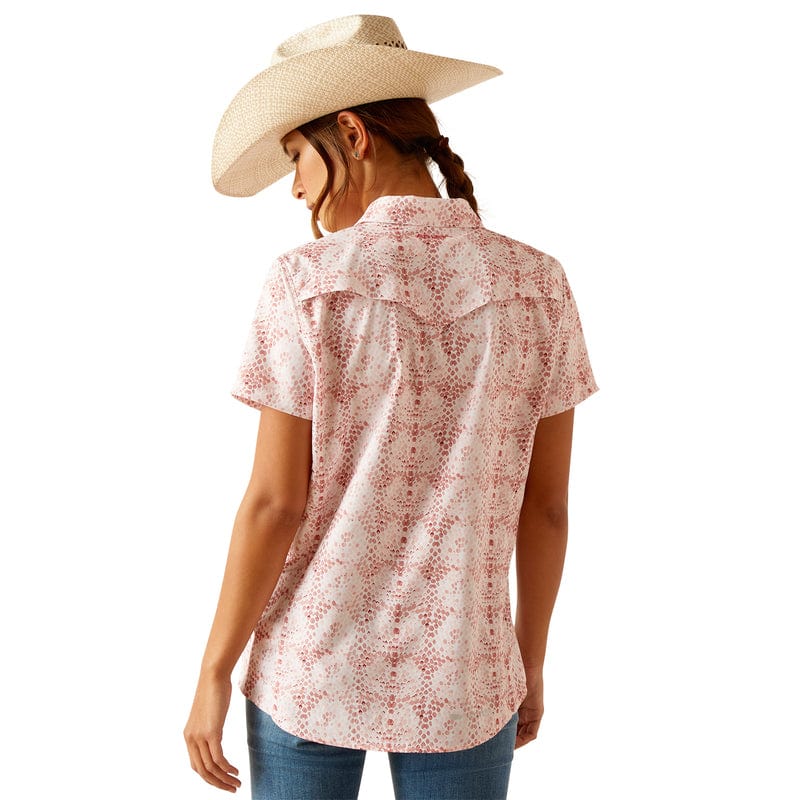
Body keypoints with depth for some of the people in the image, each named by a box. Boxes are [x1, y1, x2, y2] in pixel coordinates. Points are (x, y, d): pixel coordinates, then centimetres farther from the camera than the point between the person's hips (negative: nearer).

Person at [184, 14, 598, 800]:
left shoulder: (306, 283, -15)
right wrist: (531, 660, 12)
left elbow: (273, 504, -14)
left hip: (315, 661, -1)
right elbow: (547, 505, -2)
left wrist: (213, 675, -2)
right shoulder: (537, 285, -6)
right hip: (457, 675, 2)